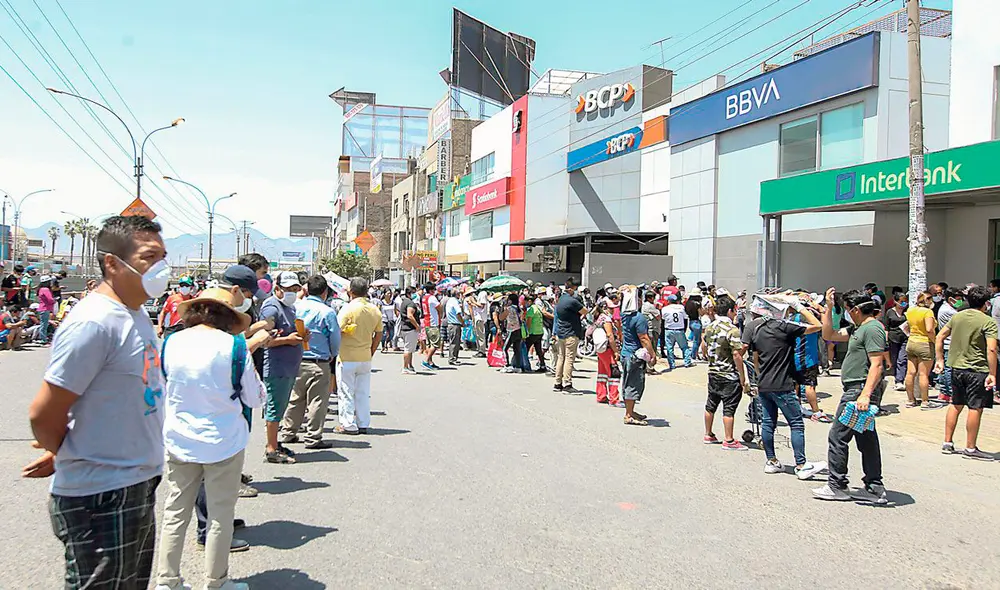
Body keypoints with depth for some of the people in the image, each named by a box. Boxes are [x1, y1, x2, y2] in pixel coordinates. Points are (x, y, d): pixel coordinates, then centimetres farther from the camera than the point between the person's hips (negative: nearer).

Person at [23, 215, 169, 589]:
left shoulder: (136, 314, 8)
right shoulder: (94, 322, -21)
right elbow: (43, 416, -20)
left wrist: (66, 453, 11)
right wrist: (67, 456, -1)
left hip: (138, 488, 9)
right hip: (101, 500, -9)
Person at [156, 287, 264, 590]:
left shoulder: (171, 342, -3)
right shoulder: (234, 345, -13)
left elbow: (165, 386, 14)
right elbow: (254, 398, -5)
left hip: (179, 441, 4)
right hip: (223, 442, -3)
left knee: (175, 513, 15)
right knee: (220, 516, 9)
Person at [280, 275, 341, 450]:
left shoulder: (296, 306, -1)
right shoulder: (327, 312, -11)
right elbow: (335, 339, -3)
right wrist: (332, 356, 15)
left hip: (296, 361, 5)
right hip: (319, 363, -5)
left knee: (294, 399, 17)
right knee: (317, 402, 3)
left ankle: (287, 433, 25)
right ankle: (313, 438, 8)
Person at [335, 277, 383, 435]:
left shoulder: (349, 308, -14)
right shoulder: (375, 310, 4)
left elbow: (337, 331, -15)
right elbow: (378, 335, 10)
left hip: (347, 358, -5)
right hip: (366, 358, 5)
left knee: (346, 393, 5)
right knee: (363, 393, 12)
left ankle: (348, 425, 9)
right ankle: (363, 424, 18)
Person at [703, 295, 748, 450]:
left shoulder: (709, 327, 4)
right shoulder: (732, 329, -18)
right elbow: (736, 355, -21)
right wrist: (743, 379, -15)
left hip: (713, 372, 7)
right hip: (730, 375, -7)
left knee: (711, 405, 15)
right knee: (729, 408, -1)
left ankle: (709, 435, 26)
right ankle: (729, 441, 4)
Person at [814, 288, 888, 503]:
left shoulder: (872, 328, -15)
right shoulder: (858, 328, 16)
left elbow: (877, 365, -22)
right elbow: (828, 335, 23)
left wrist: (865, 395, -29)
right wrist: (828, 307, 16)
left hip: (860, 389, -10)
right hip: (857, 390, 10)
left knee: (838, 436, -5)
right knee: (866, 439, 13)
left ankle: (836, 486, 3)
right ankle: (874, 488, 19)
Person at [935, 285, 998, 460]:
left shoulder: (957, 316, 6)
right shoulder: (988, 321, -12)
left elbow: (940, 337, 9)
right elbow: (991, 350, -20)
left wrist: (940, 359, 15)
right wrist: (992, 374, -16)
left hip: (957, 367, 6)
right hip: (978, 370, -6)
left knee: (956, 405, 15)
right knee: (975, 408, 2)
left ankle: (947, 443, 19)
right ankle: (970, 448, 8)